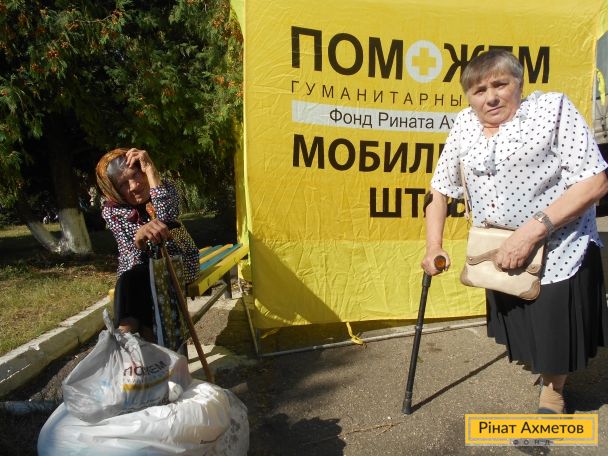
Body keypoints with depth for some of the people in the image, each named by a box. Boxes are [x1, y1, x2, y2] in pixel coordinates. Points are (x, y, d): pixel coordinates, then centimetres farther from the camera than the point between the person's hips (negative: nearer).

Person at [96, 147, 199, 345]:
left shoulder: (164, 187, -13)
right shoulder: (111, 210, -13)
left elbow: (167, 219, -36)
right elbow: (133, 259, -23)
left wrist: (150, 169, -35)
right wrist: (139, 236, -49)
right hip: (141, 268, 1)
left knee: (138, 279, -32)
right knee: (127, 281, -34)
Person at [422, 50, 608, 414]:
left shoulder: (553, 108, -13)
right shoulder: (464, 125, 1)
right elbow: (441, 187, 7)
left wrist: (532, 231, -27)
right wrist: (434, 246, -2)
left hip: (557, 252, -5)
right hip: (497, 254, 5)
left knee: (554, 337, 10)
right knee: (517, 330, 23)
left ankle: (553, 392, 41)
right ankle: (541, 365, 55)